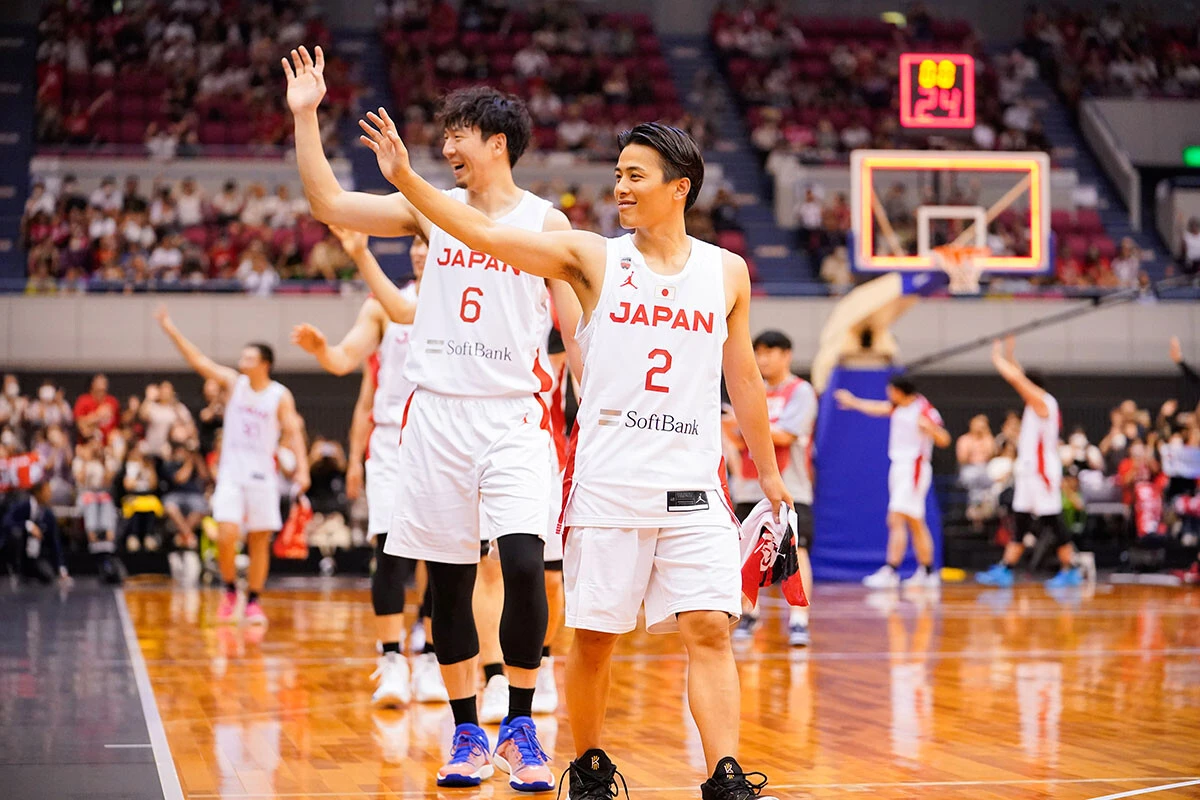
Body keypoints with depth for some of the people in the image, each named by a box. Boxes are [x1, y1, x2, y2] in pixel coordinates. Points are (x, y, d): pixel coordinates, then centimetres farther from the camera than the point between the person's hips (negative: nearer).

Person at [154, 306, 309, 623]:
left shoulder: (280, 396, -3)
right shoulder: (234, 383, 3)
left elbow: (293, 432, -6)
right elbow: (198, 360, 0)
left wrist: (302, 467, -19)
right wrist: (170, 328, -7)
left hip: (261, 474, -1)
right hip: (231, 473, 1)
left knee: (259, 540, 3)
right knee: (226, 535, -12)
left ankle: (253, 601, 13)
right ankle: (229, 590, 9)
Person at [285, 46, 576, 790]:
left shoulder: (545, 221, 2)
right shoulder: (429, 209, 10)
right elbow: (330, 204, 6)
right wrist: (306, 117, -1)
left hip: (512, 417, -3)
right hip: (437, 415, 3)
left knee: (524, 562, -18)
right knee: (449, 579, 4)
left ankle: (521, 728, -6)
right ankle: (468, 732, 15)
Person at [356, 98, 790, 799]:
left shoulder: (727, 272, 8)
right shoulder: (592, 258, 3)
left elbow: (744, 379, 16)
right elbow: (485, 234, -5)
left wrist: (768, 471, 17)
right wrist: (405, 177, -14)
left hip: (693, 489, 1)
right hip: (607, 484, -1)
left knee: (710, 630, -9)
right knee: (594, 636, 4)